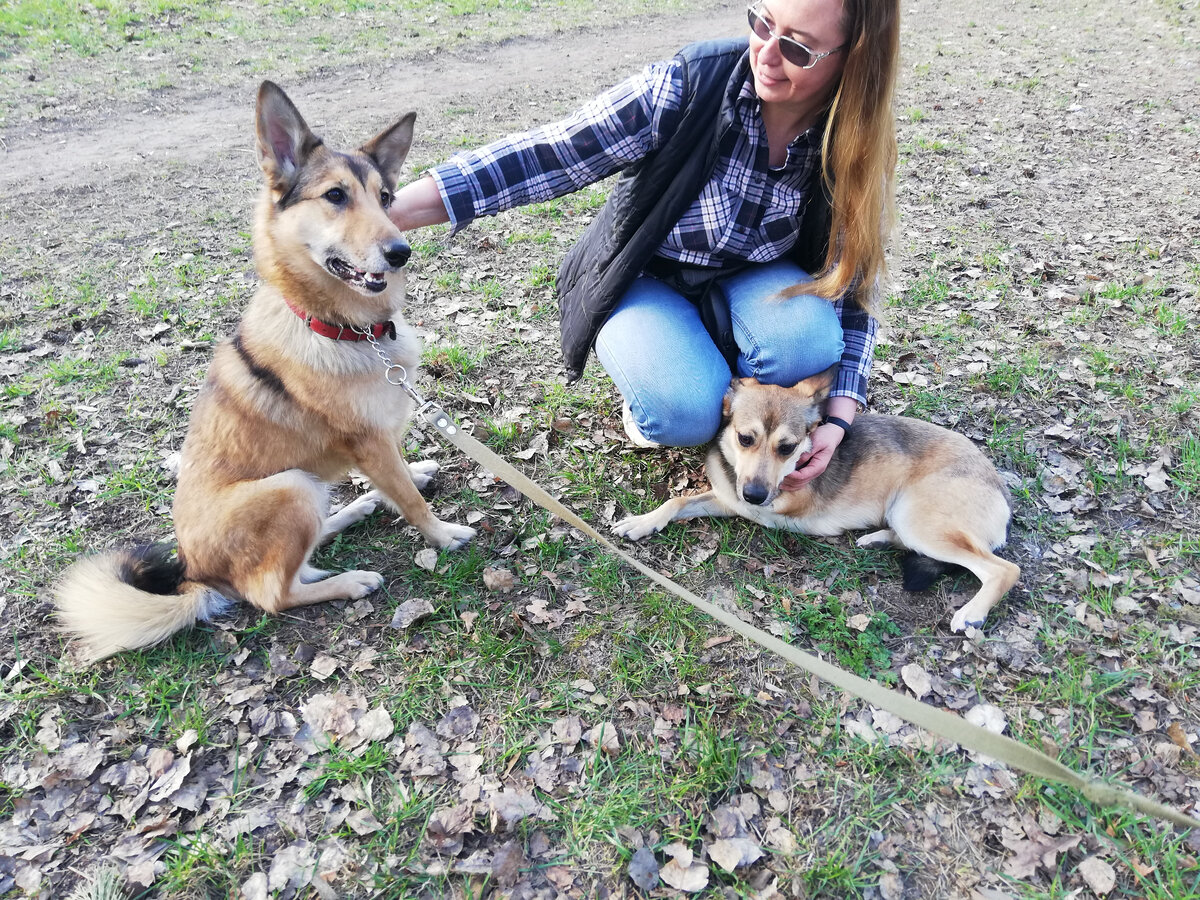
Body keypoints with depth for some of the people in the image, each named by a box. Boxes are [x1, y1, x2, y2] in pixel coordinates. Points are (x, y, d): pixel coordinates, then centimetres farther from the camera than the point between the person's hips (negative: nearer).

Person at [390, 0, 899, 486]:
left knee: (807, 337, -31)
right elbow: (551, 154, -28)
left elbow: (853, 282, -8)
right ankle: (650, 380, 8)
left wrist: (838, 419, -19)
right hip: (642, 279, -2)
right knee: (685, 413, -30)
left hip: (745, 282, 3)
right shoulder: (688, 83, -24)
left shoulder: (856, 148, -15)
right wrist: (397, 211, -36)